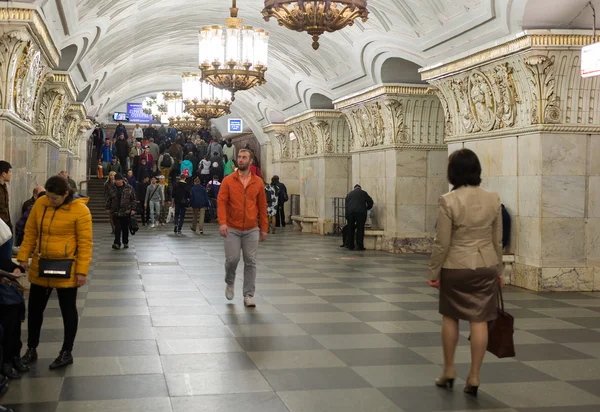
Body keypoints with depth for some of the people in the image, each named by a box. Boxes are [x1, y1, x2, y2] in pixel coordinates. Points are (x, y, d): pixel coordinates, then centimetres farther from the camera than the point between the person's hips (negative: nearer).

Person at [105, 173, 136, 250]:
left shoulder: (129, 188, -1)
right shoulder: (111, 188, 5)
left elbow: (133, 199, 0)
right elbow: (109, 199, 13)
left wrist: (133, 209, -5)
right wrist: (108, 208, 12)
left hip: (126, 211, -1)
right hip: (115, 212, 1)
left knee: (125, 228, 9)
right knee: (117, 228, -7)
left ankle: (125, 243, 21)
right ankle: (117, 243, -10)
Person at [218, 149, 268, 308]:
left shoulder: (258, 182, 4)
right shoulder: (228, 180, -1)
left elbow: (262, 206, 7)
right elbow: (222, 202, -7)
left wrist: (264, 228, 5)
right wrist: (222, 222, -21)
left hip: (252, 230, 1)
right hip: (232, 229, -1)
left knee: (250, 262, 1)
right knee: (232, 259, -5)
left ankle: (249, 295, 9)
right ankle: (230, 283, 26)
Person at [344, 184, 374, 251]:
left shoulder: (349, 194, 20)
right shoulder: (363, 193, 11)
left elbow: (346, 206, 18)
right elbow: (370, 202, 9)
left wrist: (347, 217, 19)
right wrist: (367, 208, 28)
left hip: (350, 213, 3)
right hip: (361, 212, -3)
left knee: (350, 229, 10)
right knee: (360, 229, 0)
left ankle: (350, 245, 11)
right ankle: (359, 246, -4)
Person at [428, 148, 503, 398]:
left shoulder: (448, 201, -14)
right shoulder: (493, 199, -2)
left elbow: (442, 243, -12)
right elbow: (497, 240, 5)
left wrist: (434, 272, -2)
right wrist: (499, 270, 15)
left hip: (455, 267, -2)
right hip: (486, 267, 3)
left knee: (450, 317, 14)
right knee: (479, 321, 5)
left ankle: (449, 371, 24)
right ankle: (474, 377, 9)